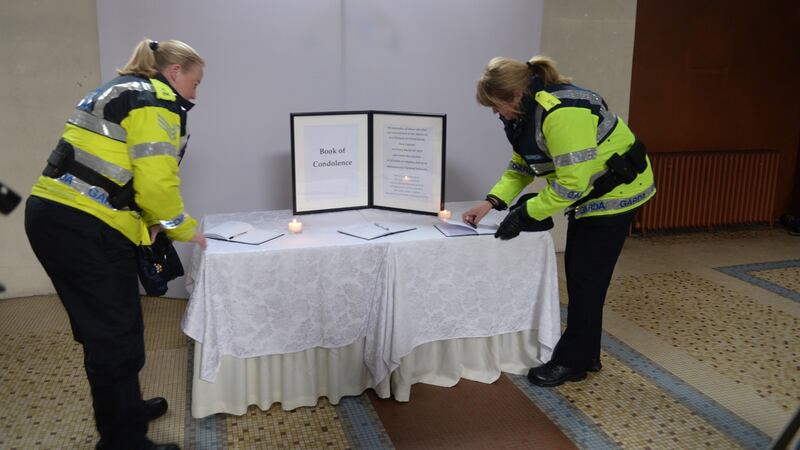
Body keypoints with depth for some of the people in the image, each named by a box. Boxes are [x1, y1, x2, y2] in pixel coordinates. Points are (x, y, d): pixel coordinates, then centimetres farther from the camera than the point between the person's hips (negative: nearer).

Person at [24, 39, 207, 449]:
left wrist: (147, 221, 14)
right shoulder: (157, 101, -8)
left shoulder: (120, 92, 23)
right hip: (85, 228, -10)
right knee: (116, 336, 0)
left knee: (104, 328, 21)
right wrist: (184, 228, 0)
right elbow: (156, 182, -16)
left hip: (53, 214, 10)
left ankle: (125, 408, 37)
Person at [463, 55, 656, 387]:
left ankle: (571, 362, 8)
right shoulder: (529, 110, 0)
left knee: (586, 280, -4)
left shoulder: (561, 113, -31)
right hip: (589, 194, 10)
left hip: (615, 193, -10)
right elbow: (520, 166, 8)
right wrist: (491, 202, -4)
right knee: (577, 274, 12)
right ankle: (586, 356, 24)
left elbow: (573, 182, -31)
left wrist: (525, 215, -25)